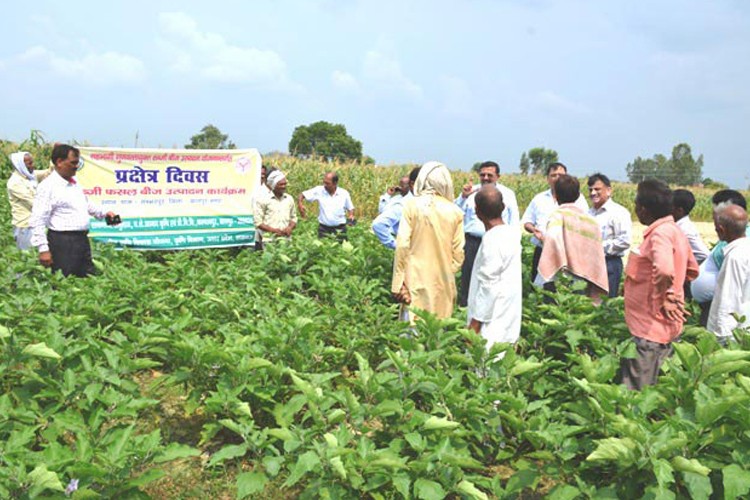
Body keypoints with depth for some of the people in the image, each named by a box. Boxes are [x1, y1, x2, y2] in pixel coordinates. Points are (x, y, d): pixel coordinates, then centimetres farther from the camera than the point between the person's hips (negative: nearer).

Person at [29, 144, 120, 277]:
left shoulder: (75, 183, 12)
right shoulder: (48, 186, -13)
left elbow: (87, 204, 29)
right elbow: (37, 221, -17)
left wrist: (104, 213, 14)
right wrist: (43, 249, -20)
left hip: (82, 240, 8)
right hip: (62, 242, -8)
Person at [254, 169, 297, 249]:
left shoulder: (289, 199, 12)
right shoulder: (263, 200, -1)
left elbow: (294, 218, 20)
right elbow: (258, 222, -3)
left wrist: (290, 228, -1)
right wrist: (274, 230, -14)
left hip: (286, 239, 4)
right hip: (269, 240, -3)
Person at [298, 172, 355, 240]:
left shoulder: (344, 193, -2)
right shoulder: (319, 190, -4)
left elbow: (350, 208, 9)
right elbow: (302, 195, -1)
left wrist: (351, 216, -11)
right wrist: (300, 204, -20)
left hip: (339, 229, 0)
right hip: (323, 228, 0)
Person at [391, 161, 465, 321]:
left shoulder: (412, 205, -5)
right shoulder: (455, 212, 2)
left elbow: (402, 246, -9)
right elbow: (458, 254, 2)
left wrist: (398, 283, -4)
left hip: (417, 279, -2)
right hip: (444, 281, 3)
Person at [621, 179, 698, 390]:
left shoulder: (660, 233, -19)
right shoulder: (674, 230, 10)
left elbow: (664, 270, -38)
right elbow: (692, 270, 22)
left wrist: (663, 300, -22)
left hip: (650, 330, -10)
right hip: (664, 328, 10)